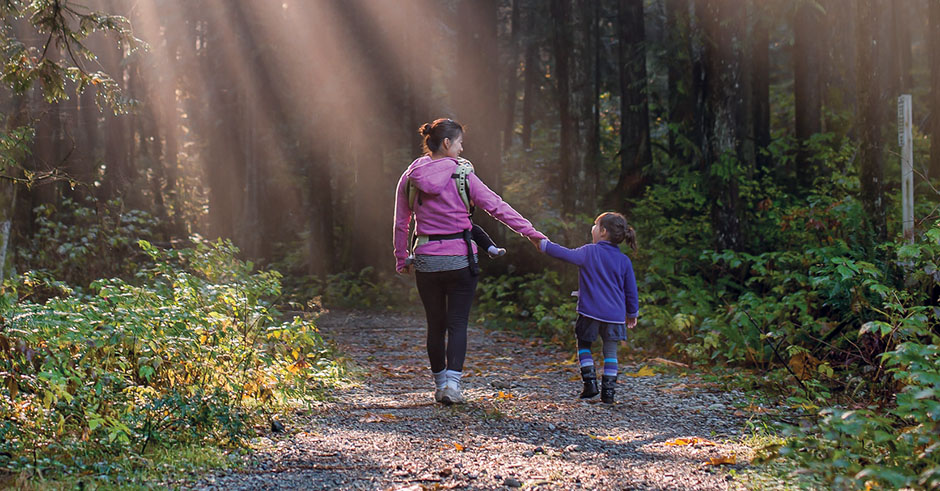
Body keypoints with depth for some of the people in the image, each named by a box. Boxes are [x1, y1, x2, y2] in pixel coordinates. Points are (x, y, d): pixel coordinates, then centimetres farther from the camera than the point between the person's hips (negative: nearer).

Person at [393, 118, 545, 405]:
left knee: (435, 325, 14)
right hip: (460, 260, -3)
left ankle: (440, 384, 20)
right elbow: (497, 207, -7)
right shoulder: (462, 176, -7)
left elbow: (400, 224, 7)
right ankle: (452, 382, -12)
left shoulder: (410, 179, 2)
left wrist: (402, 260, 17)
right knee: (457, 324, 2)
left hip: (426, 260, 3)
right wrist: (532, 233, -3)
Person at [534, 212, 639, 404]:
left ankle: (590, 383, 4)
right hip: (615, 314, 2)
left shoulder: (589, 252, -5)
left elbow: (566, 254, -8)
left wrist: (544, 245, 5)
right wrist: (632, 313, 21)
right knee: (610, 352, 10)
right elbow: (631, 289, 9)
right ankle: (608, 391, 3)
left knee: (584, 345, 16)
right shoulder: (624, 260, 5)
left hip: (590, 312, -2)